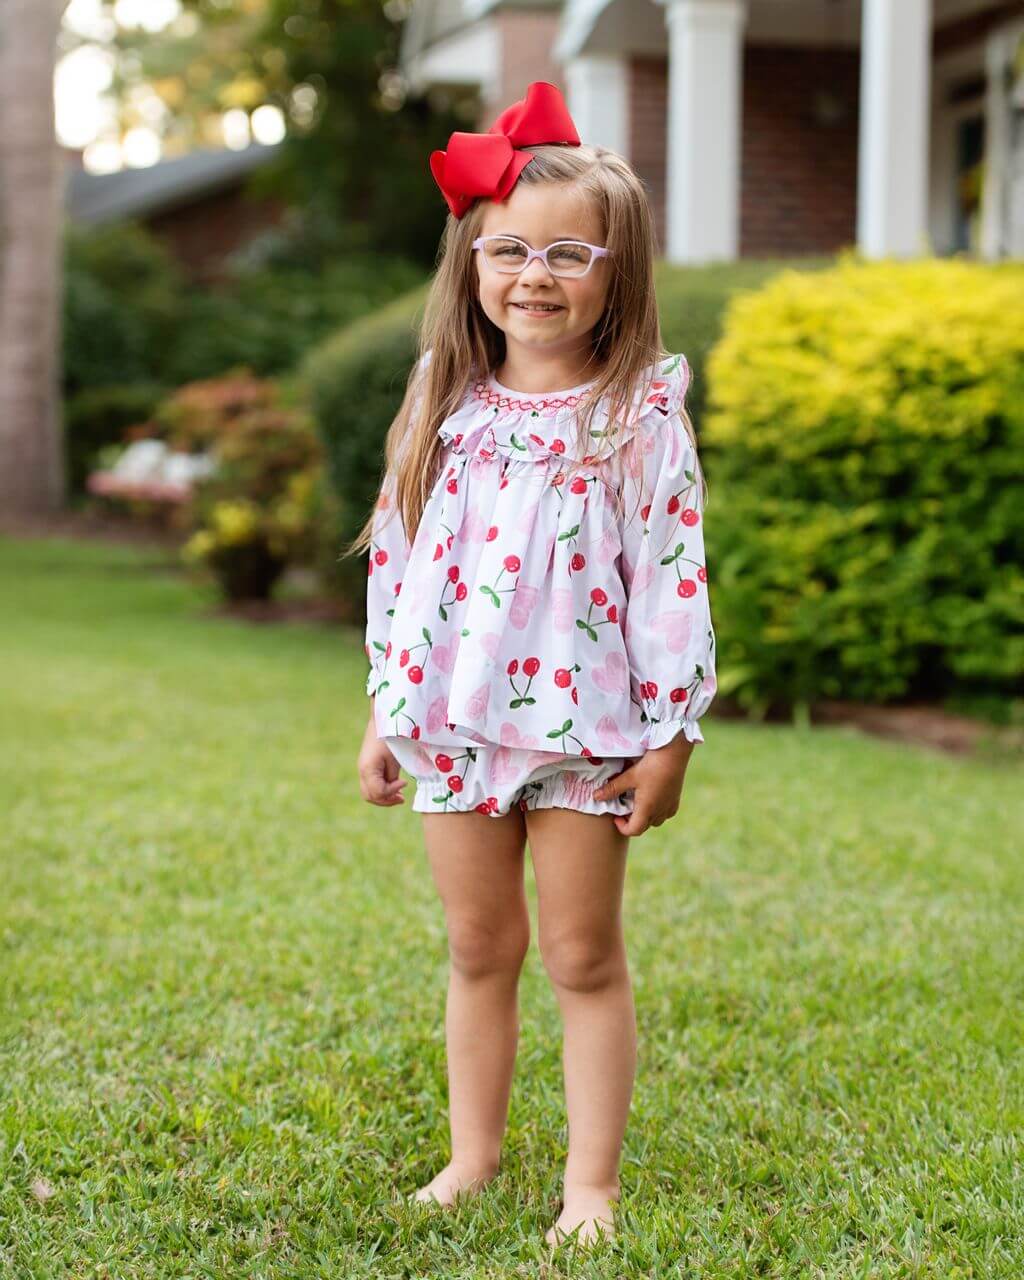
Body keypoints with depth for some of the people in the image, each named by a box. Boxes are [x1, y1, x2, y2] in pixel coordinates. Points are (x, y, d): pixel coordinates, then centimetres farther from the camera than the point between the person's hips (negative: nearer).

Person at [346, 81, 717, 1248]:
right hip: (455, 721, 4)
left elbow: (672, 581, -7)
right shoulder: (445, 409, 6)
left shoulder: (642, 417, -6)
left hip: (584, 727, -4)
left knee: (583, 957, 5)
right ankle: (473, 1154, 27)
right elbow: (396, 562, 10)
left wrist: (669, 735, -9)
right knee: (478, 949, 14)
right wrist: (384, 715, 10)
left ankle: (591, 1181, 15)